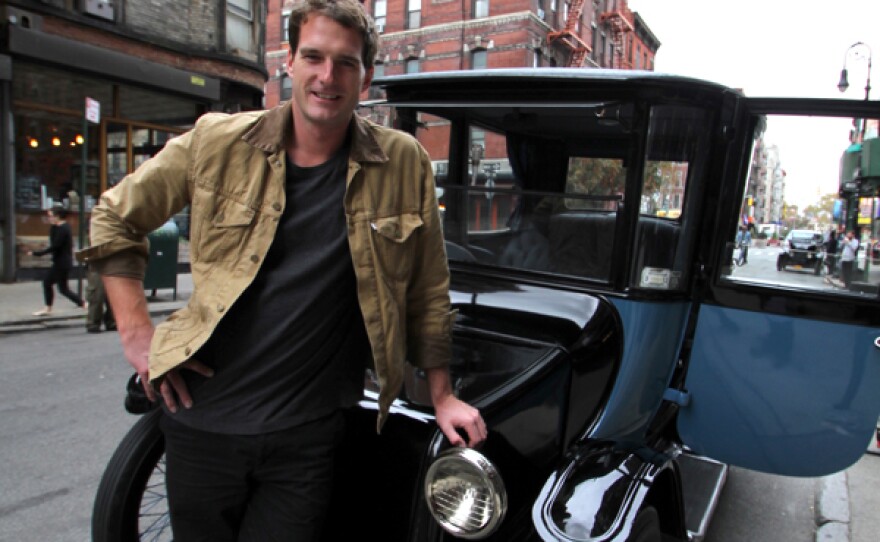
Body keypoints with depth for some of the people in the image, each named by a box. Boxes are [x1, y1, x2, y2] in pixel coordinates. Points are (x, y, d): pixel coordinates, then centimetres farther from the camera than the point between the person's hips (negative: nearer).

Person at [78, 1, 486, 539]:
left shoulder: (405, 163, -5)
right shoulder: (217, 141, -4)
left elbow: (428, 290, 3)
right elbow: (115, 216, 8)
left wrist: (442, 394, 4)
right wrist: (136, 331, 0)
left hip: (307, 437, -1)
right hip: (203, 420, 2)